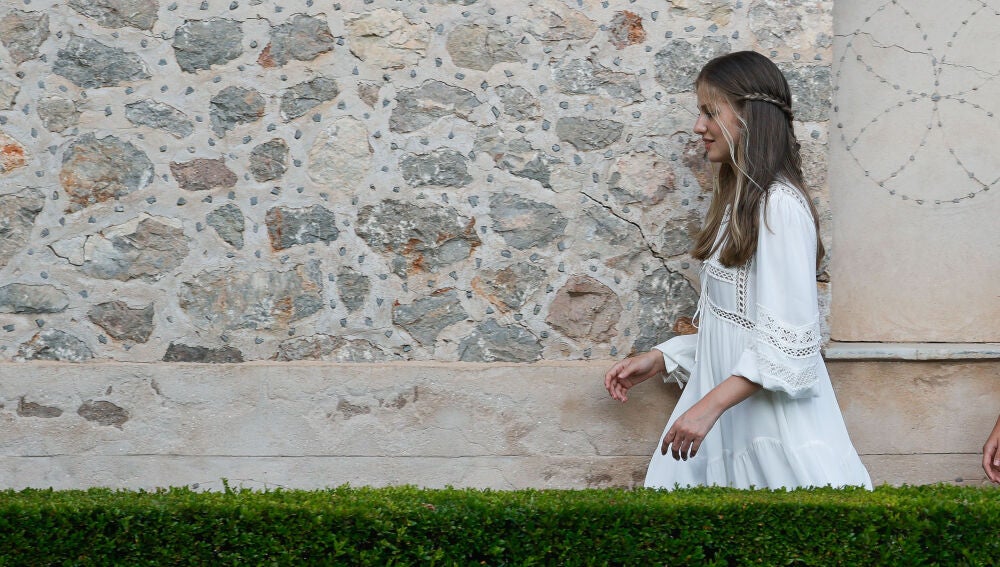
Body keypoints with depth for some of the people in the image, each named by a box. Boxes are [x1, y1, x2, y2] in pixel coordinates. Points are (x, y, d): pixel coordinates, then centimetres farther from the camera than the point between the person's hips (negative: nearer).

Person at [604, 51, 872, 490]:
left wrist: (710, 404, -24)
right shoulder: (739, 199, 15)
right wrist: (659, 359, 11)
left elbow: (787, 338, -21)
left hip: (769, 415, -9)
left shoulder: (780, 206, -16)